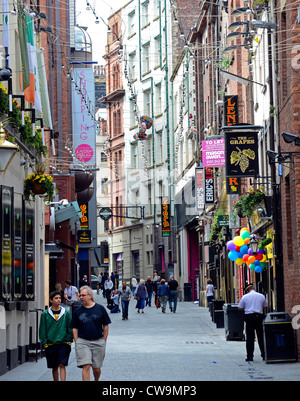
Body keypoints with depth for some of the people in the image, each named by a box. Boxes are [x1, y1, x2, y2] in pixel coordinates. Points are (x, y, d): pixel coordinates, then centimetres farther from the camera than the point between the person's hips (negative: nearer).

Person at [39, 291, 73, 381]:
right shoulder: (45, 314, 2)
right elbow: (42, 330, 4)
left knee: (62, 365, -11)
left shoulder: (66, 313, 3)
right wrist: (45, 342, -2)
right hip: (50, 344, 1)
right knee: (54, 367, 10)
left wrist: (69, 341, 1)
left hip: (63, 343, -1)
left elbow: (70, 328, 7)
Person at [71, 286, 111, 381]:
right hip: (82, 342, 0)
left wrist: (104, 341, 2)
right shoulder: (78, 311, 6)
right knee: (86, 366, -11)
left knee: (96, 368, 6)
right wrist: (77, 343, 0)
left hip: (98, 341, 0)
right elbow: (75, 329, 9)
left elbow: (105, 326, 6)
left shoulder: (100, 309, 3)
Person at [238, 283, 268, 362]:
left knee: (250, 338, 1)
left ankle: (250, 356, -2)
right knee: (261, 337, 9)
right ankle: (264, 355, 9)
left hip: (249, 317, -1)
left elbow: (240, 308, 4)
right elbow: (266, 306, 15)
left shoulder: (245, 297, -1)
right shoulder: (261, 296, 5)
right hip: (259, 316, 2)